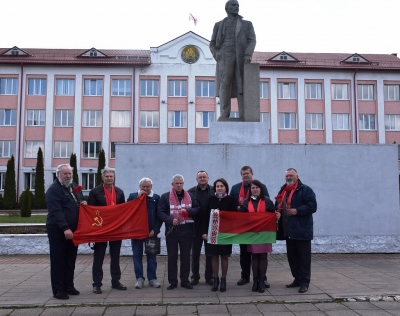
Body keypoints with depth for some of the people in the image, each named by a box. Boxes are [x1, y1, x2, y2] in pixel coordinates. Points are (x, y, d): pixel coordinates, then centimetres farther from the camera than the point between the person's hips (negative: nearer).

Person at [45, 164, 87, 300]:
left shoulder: (75, 187, 13)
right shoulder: (53, 190, -11)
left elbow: (81, 200, 27)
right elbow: (56, 211, -21)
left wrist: (84, 202, 2)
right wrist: (65, 228, -29)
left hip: (73, 230, 7)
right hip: (57, 230, -7)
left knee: (71, 259, 12)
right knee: (58, 260, -1)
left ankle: (68, 286, 21)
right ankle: (58, 289, 5)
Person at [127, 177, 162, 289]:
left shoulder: (156, 198, 4)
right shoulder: (133, 196, 5)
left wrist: (155, 230, -9)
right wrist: (138, 197, -13)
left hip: (151, 232, 0)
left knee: (151, 256, 5)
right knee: (137, 255, 5)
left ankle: (152, 278, 13)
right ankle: (139, 278, 13)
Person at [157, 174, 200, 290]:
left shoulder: (190, 196, 9)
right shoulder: (165, 197, 0)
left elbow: (197, 209, 6)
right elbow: (160, 212, -5)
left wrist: (188, 211, -13)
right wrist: (170, 220, -19)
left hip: (187, 231, 2)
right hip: (171, 231, -2)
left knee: (186, 256, 7)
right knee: (172, 257, 4)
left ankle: (185, 280, 18)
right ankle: (172, 281, 14)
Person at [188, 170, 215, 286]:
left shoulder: (214, 190, 1)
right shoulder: (191, 191, 1)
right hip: (196, 226, 0)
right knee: (195, 253, 9)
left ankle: (209, 276, 21)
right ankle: (195, 276, 21)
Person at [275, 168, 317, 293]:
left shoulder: (305, 190, -5)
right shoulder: (283, 191, 17)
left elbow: (312, 206, -13)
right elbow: (278, 206, 24)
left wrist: (297, 211, -20)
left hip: (301, 229, -7)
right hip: (288, 230, 7)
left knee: (304, 257, -1)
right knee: (292, 256, 13)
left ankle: (304, 282, 5)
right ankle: (297, 279, 23)